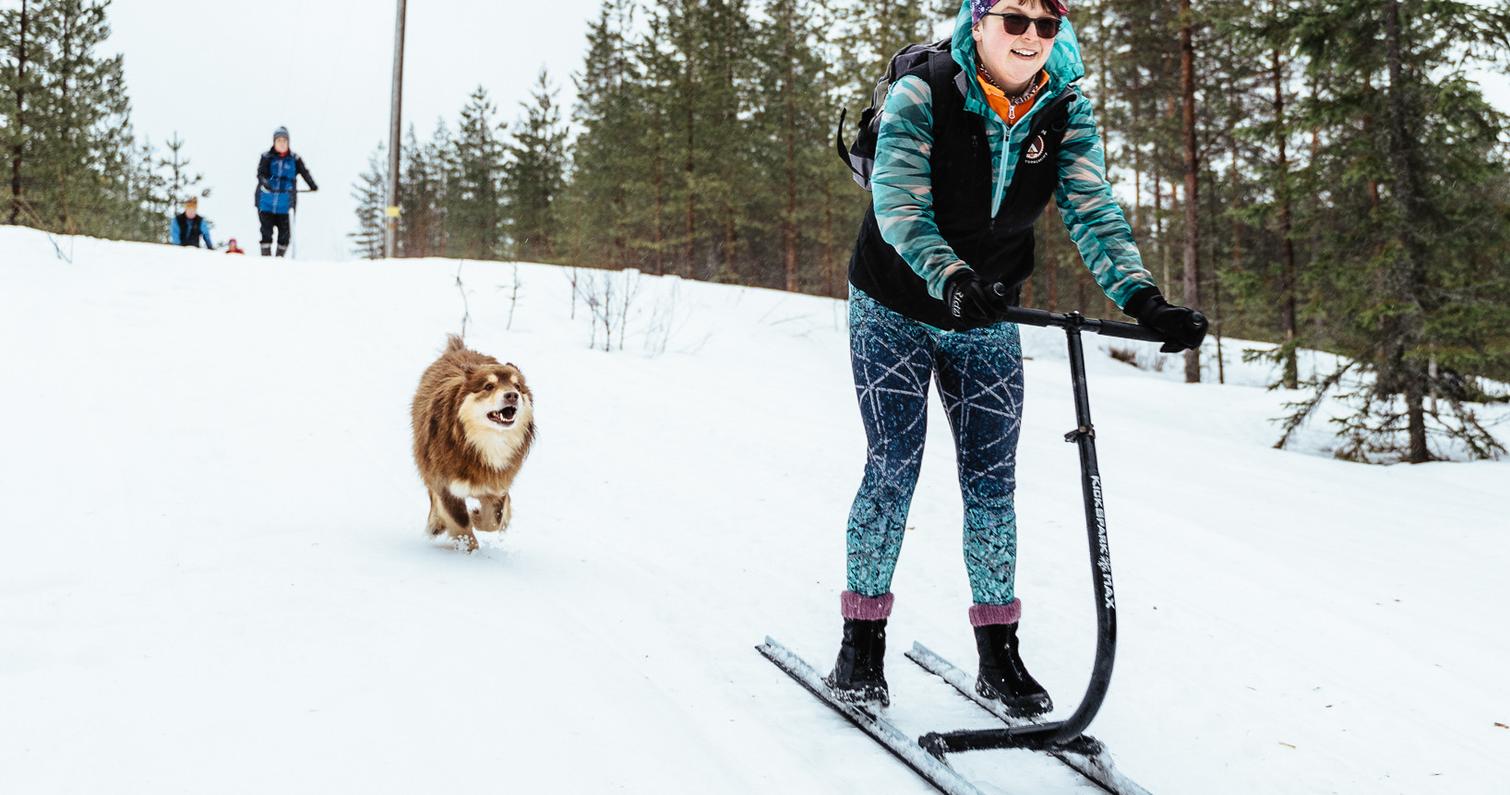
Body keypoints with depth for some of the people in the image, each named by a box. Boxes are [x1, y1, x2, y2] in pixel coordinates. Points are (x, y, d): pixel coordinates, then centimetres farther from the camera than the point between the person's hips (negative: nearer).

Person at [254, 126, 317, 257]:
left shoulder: (294, 159, 7)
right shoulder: (267, 157, 3)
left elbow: (304, 173, 1)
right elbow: (260, 173, -8)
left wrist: (313, 185, -15)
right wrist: (264, 182, -30)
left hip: (285, 206, 1)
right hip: (266, 204, -1)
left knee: (284, 233, 2)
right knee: (266, 233, -4)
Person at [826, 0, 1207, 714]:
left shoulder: (1066, 113, -8)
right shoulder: (919, 96, -19)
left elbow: (1093, 213, -14)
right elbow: (899, 208, -29)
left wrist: (1143, 298, -30)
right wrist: (951, 279, -47)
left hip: (987, 321, 4)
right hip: (896, 310, -3)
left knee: (992, 481, 3)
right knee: (892, 470, -6)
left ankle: (998, 652, 14)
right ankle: (861, 639, 9)